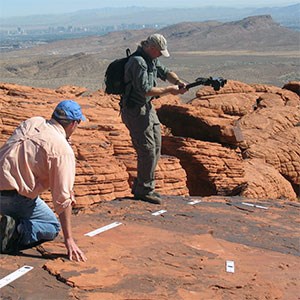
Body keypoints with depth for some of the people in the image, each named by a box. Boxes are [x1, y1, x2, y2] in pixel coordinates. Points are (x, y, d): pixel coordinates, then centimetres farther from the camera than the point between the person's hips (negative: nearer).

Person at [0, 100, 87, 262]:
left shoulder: (31, 122, 8)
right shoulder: (63, 150, -13)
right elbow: (62, 199, -14)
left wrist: (68, 190, 23)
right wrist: (68, 240, -9)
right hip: (15, 198, -7)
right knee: (52, 227, 12)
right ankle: (16, 233, -12)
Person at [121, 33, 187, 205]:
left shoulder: (152, 60, 10)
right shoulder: (138, 62, -21)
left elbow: (165, 72, 19)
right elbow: (145, 90, -26)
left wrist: (178, 82, -3)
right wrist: (169, 90, -19)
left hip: (147, 108, 10)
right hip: (135, 111, -10)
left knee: (156, 147, 14)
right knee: (148, 151, -9)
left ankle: (142, 186, 24)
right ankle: (143, 191, 2)